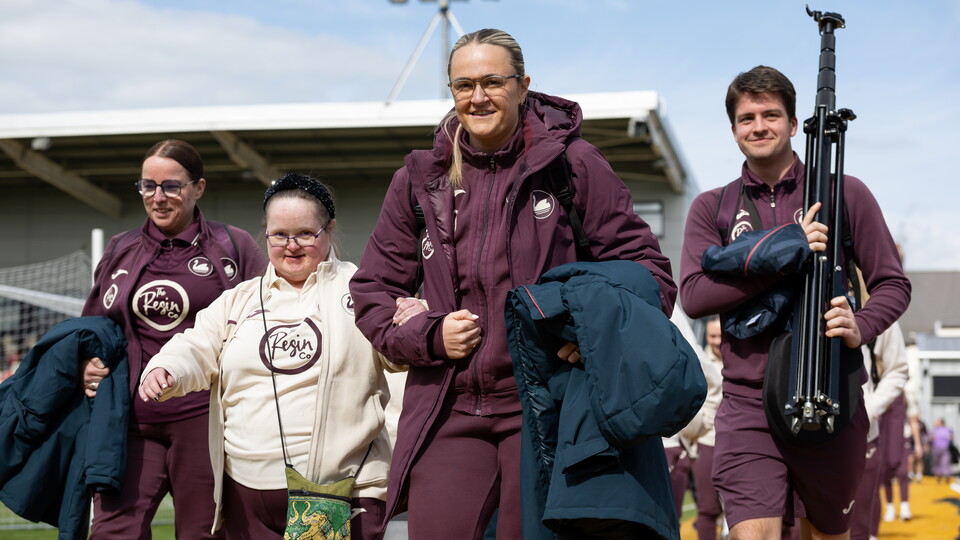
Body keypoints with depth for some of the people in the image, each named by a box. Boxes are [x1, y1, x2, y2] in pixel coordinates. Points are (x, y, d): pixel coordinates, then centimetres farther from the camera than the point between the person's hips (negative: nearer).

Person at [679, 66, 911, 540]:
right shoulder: (712, 208, 8)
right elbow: (694, 295, -5)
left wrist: (862, 327, -15)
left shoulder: (845, 194, 6)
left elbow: (893, 284, 8)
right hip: (748, 405, -1)